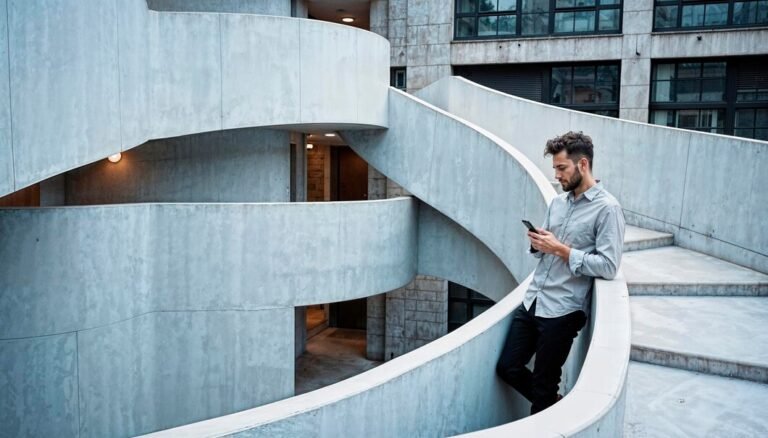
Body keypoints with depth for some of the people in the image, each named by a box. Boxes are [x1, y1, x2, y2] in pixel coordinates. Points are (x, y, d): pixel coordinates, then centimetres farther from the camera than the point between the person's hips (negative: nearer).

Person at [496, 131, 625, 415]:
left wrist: (561, 250, -19)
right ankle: (551, 405, 36)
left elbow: (608, 266, -17)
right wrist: (537, 244, -5)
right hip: (531, 301, 7)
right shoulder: (557, 203, 12)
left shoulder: (607, 209, -11)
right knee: (507, 368, 12)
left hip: (562, 311, -7)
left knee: (543, 385, 6)